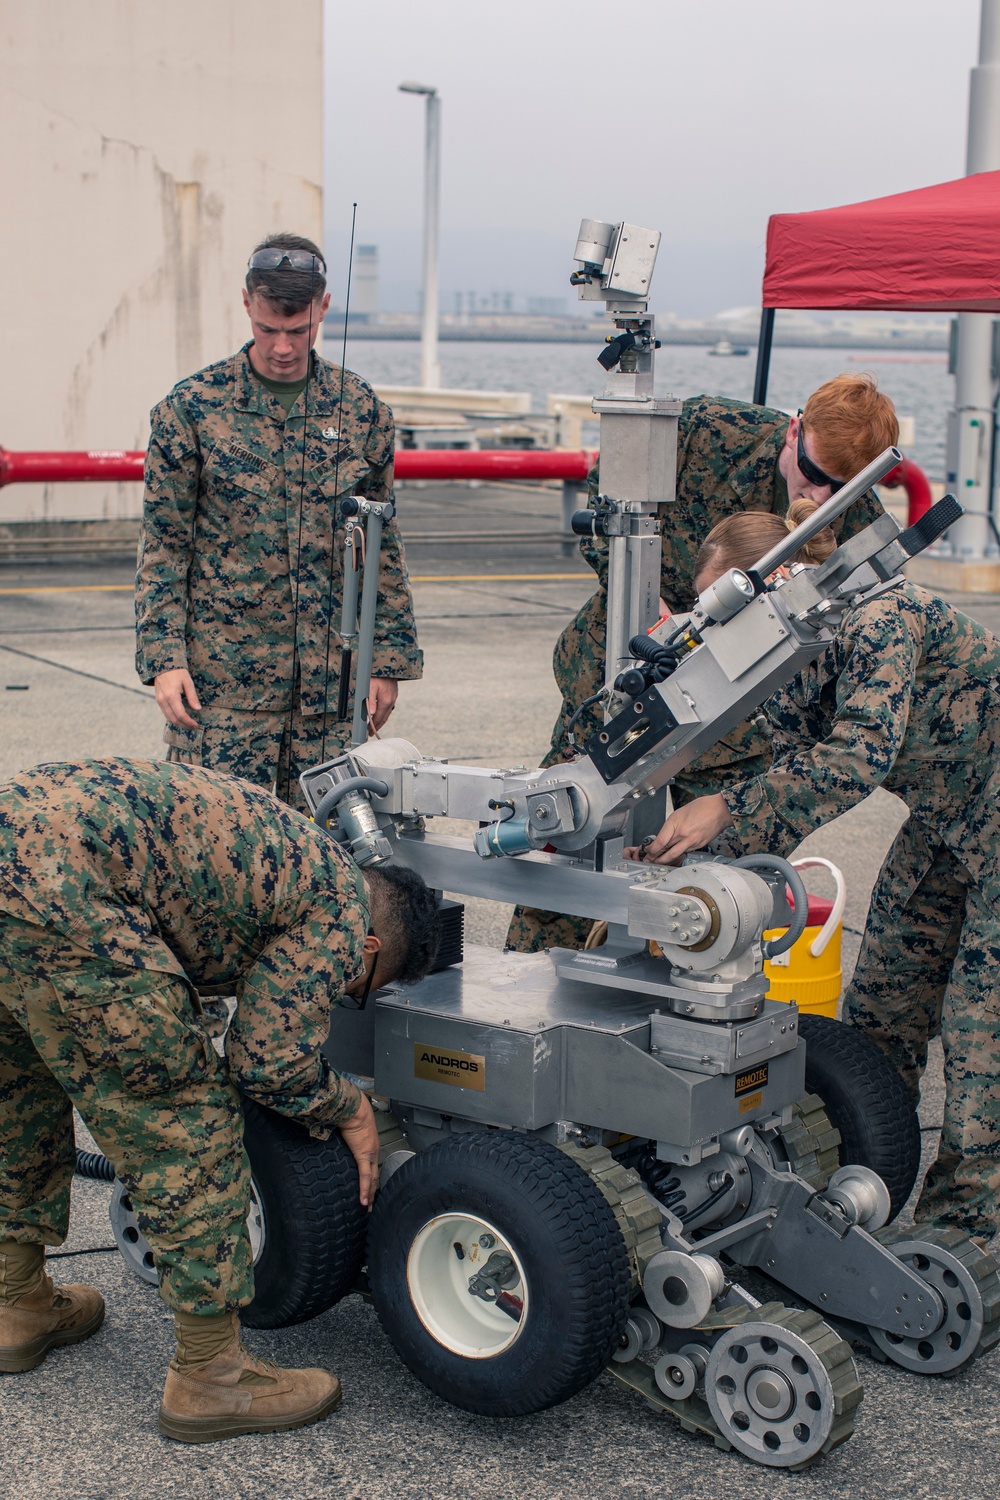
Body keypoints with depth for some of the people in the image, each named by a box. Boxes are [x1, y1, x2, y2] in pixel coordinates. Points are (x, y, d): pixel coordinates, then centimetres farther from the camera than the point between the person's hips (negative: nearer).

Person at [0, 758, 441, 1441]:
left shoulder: (294, 854, 31)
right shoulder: (341, 913, 6)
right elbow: (272, 1063, 5)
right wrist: (351, 1109, 24)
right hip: (56, 890, -10)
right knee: (189, 1123, 4)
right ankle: (209, 1375, 13)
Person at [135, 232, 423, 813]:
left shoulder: (363, 410, 7)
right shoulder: (191, 408, -1)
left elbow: (384, 547, 12)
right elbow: (163, 545, 1)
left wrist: (389, 660, 9)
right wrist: (163, 657, -8)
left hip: (332, 682, 2)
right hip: (221, 681, -2)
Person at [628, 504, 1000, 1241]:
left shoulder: (875, 617, -30)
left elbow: (861, 754, -41)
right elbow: (799, 772, -2)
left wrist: (729, 808, -45)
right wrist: (708, 843, -17)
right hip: (940, 817, 9)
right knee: (882, 995, 8)